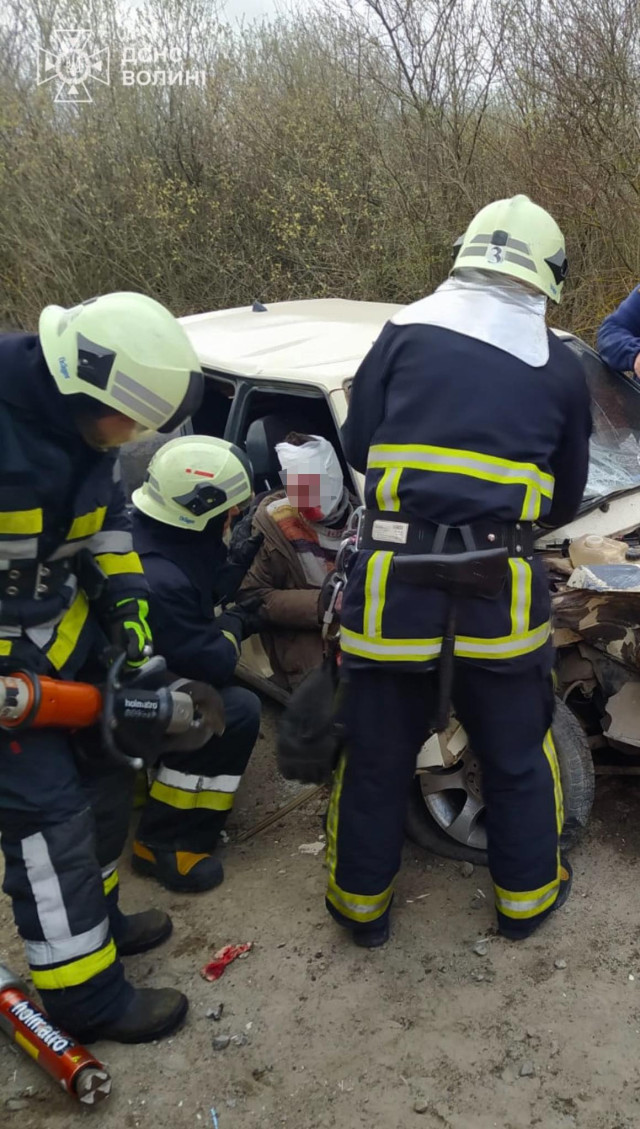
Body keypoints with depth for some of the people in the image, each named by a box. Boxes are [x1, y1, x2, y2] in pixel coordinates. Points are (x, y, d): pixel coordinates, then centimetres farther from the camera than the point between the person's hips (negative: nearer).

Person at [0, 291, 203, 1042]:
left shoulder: (78, 417, -5)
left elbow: (105, 516, 11)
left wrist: (127, 606, 4)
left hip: (64, 624, 8)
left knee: (104, 770, 17)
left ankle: (94, 916, 39)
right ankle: (86, 995, 12)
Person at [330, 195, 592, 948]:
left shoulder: (405, 332, 3)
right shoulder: (560, 369, 6)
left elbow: (357, 447, 8)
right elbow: (565, 501, 14)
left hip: (391, 579, 0)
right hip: (499, 589, 1)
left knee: (376, 754, 16)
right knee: (519, 755, 20)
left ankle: (360, 903, 32)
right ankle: (525, 896, 37)